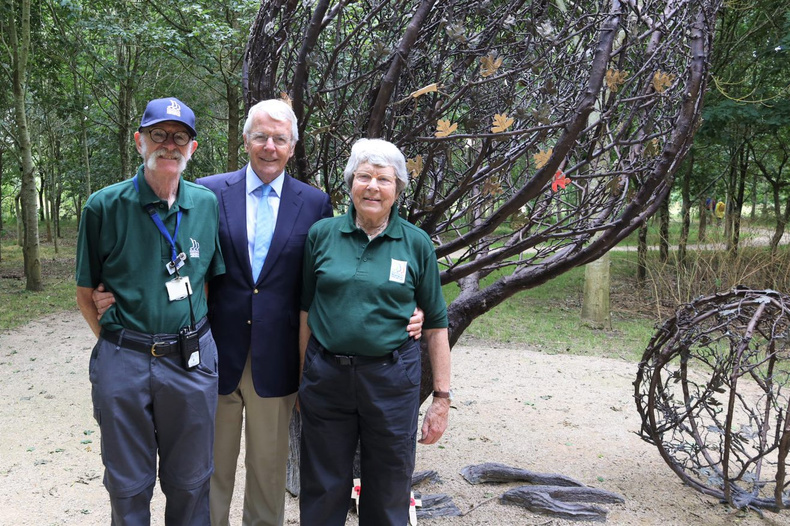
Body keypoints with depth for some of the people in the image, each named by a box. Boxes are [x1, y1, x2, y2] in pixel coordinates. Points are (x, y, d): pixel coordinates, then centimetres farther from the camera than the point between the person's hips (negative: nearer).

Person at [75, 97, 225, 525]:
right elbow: (86, 293, 2)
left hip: (192, 361, 2)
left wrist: (193, 342, 7)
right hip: (123, 362, -1)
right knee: (128, 488, 15)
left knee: (189, 483, 16)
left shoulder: (207, 204, 1)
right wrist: (117, 344, -2)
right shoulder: (104, 207, -5)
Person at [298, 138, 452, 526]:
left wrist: (441, 397, -2)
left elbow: (435, 325, 1)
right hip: (326, 375, 1)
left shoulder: (417, 243, -1)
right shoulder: (322, 234, 1)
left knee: (388, 493, 13)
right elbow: (306, 309, 8)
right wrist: (304, 377, 8)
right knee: (322, 491, 12)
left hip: (391, 378, -1)